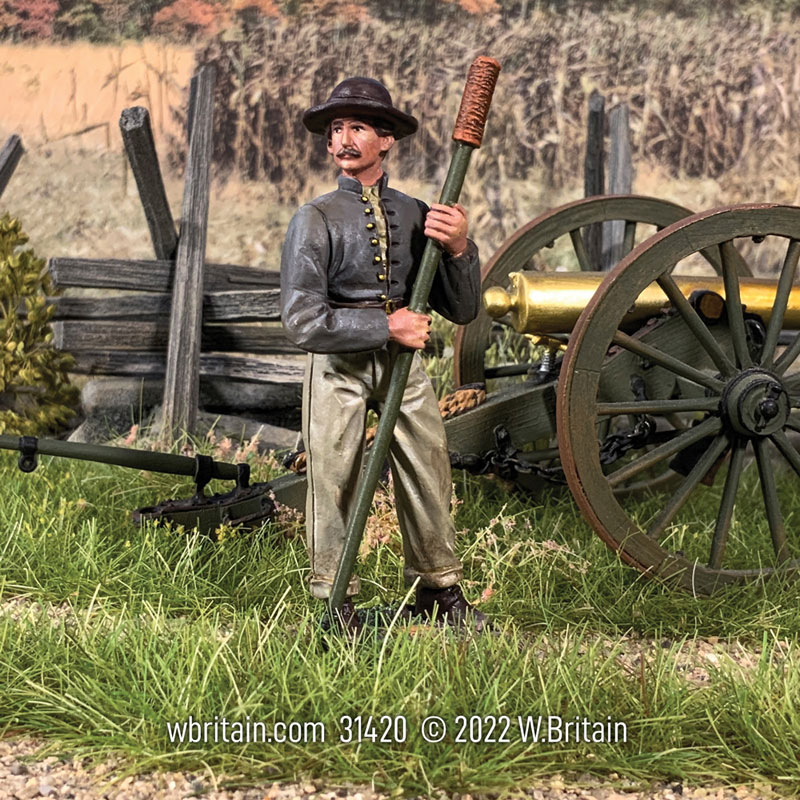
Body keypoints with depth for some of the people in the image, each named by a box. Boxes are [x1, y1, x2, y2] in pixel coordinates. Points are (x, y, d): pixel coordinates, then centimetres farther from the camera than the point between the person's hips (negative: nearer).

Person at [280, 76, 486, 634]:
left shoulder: (417, 215, 4)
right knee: (335, 484, 4)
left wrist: (459, 248, -12)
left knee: (429, 477, 10)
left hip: (404, 363, 3)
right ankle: (337, 603, 20)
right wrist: (387, 326, -15)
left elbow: (463, 311, 5)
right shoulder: (316, 219, -5)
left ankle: (439, 591, 30)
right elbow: (303, 322, -13)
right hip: (340, 367, -3)